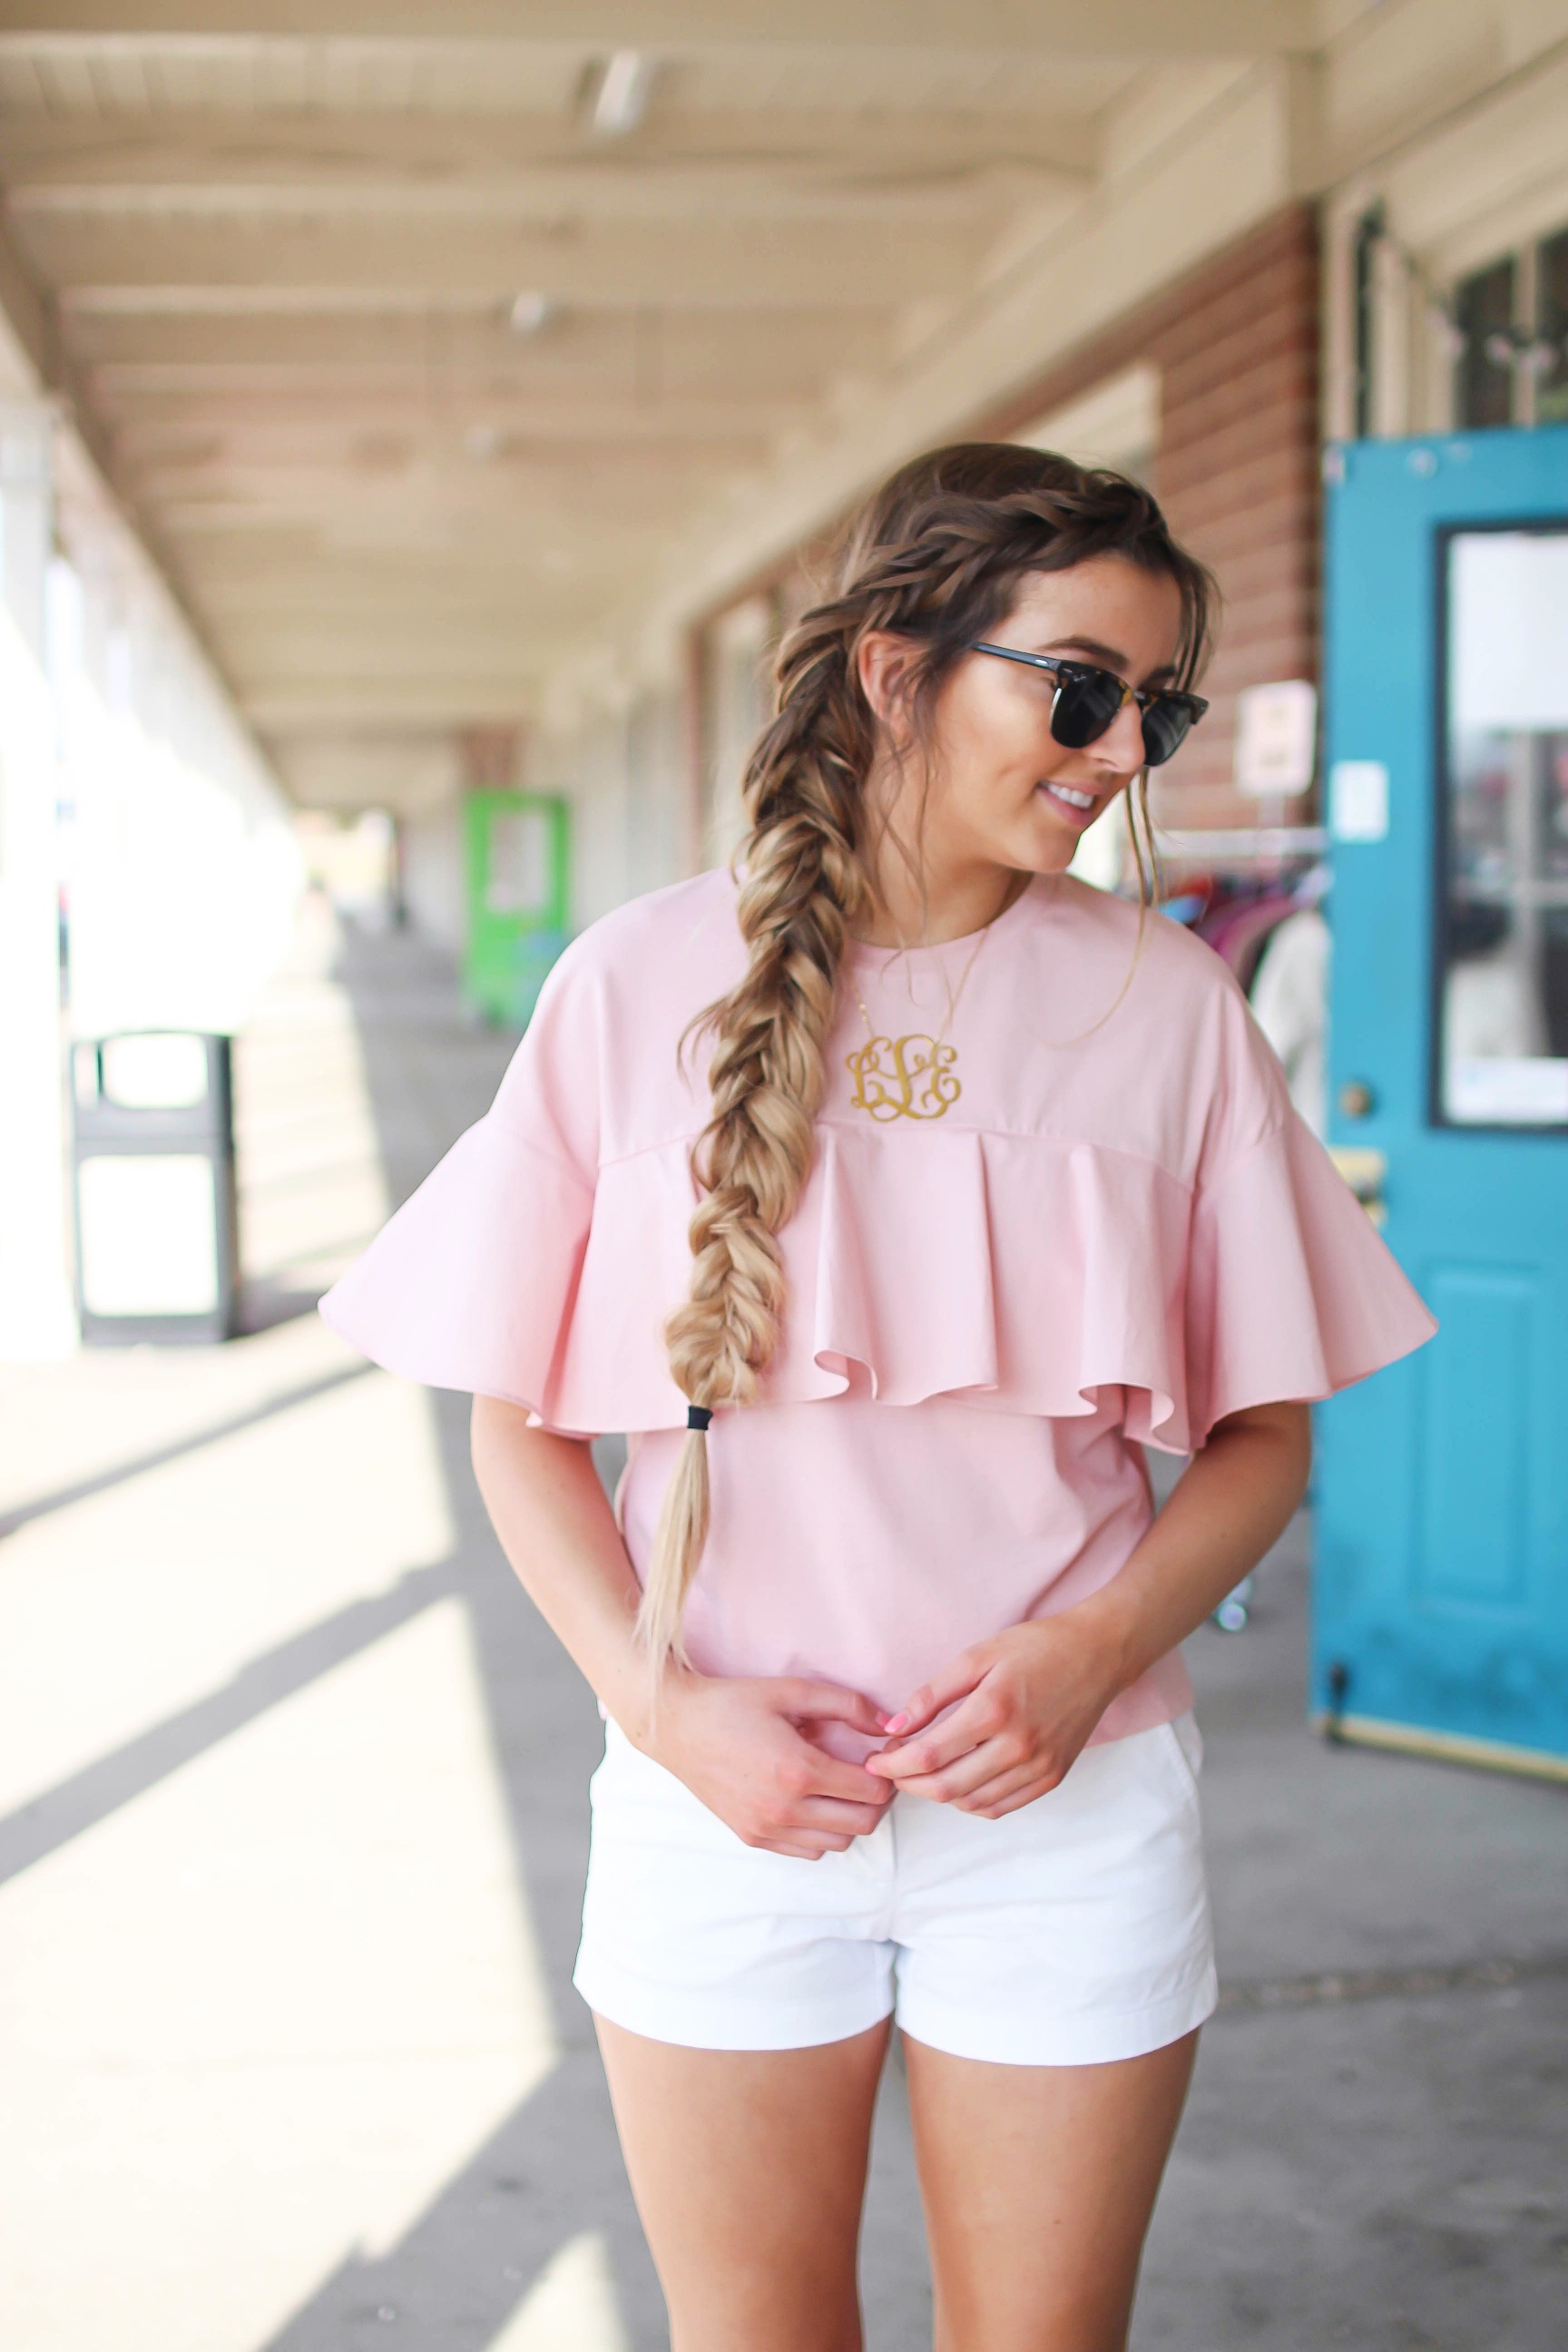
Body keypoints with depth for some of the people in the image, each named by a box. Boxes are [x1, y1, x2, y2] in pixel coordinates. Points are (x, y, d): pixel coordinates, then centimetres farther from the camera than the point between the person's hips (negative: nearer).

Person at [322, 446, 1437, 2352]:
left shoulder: (1167, 1005, -2)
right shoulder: (644, 982, -5)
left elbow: (1263, 1430, 3)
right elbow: (521, 1425, 1)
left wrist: (1098, 1649, -13)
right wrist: (666, 1706, -11)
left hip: (1071, 1811, 1)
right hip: (722, 1811, 0)